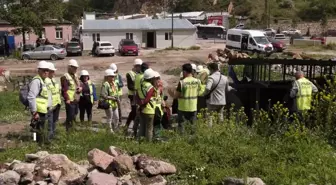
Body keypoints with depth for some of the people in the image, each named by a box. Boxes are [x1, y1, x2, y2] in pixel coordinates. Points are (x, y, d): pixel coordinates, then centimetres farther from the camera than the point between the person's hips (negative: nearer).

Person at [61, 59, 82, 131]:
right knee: (70, 117, -6)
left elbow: (78, 86, 28)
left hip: (76, 100, 9)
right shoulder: (65, 77, -13)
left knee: (74, 116, 19)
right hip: (70, 101, -9)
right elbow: (64, 89, -20)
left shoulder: (75, 76, 16)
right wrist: (67, 99, -27)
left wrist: (80, 88, 4)